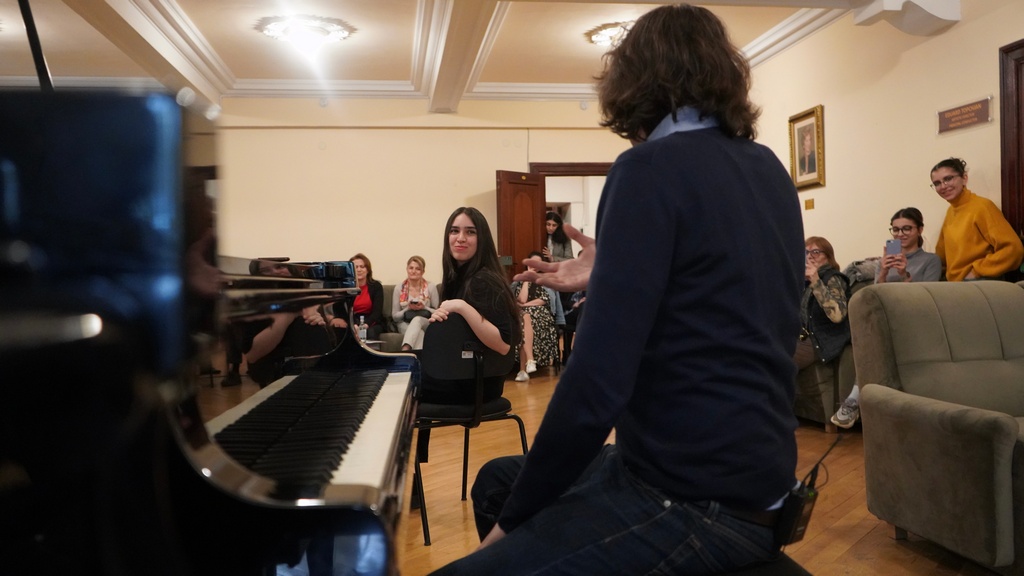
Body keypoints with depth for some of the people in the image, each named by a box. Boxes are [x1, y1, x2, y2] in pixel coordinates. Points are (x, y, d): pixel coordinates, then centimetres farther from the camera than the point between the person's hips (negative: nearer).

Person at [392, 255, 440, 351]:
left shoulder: (431, 287, 3)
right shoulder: (399, 288, 6)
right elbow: (395, 316, 6)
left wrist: (424, 308, -16)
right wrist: (408, 308, -14)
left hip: (426, 323, -1)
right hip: (405, 324, 1)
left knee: (417, 319, -40)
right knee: (419, 333, -38)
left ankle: (405, 350, -60)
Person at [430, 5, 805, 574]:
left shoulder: (652, 167, -17)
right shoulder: (769, 170, 8)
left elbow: (598, 384, -22)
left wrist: (514, 518, -10)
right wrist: (614, 279, 21)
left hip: (694, 500, -9)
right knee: (496, 480, 21)